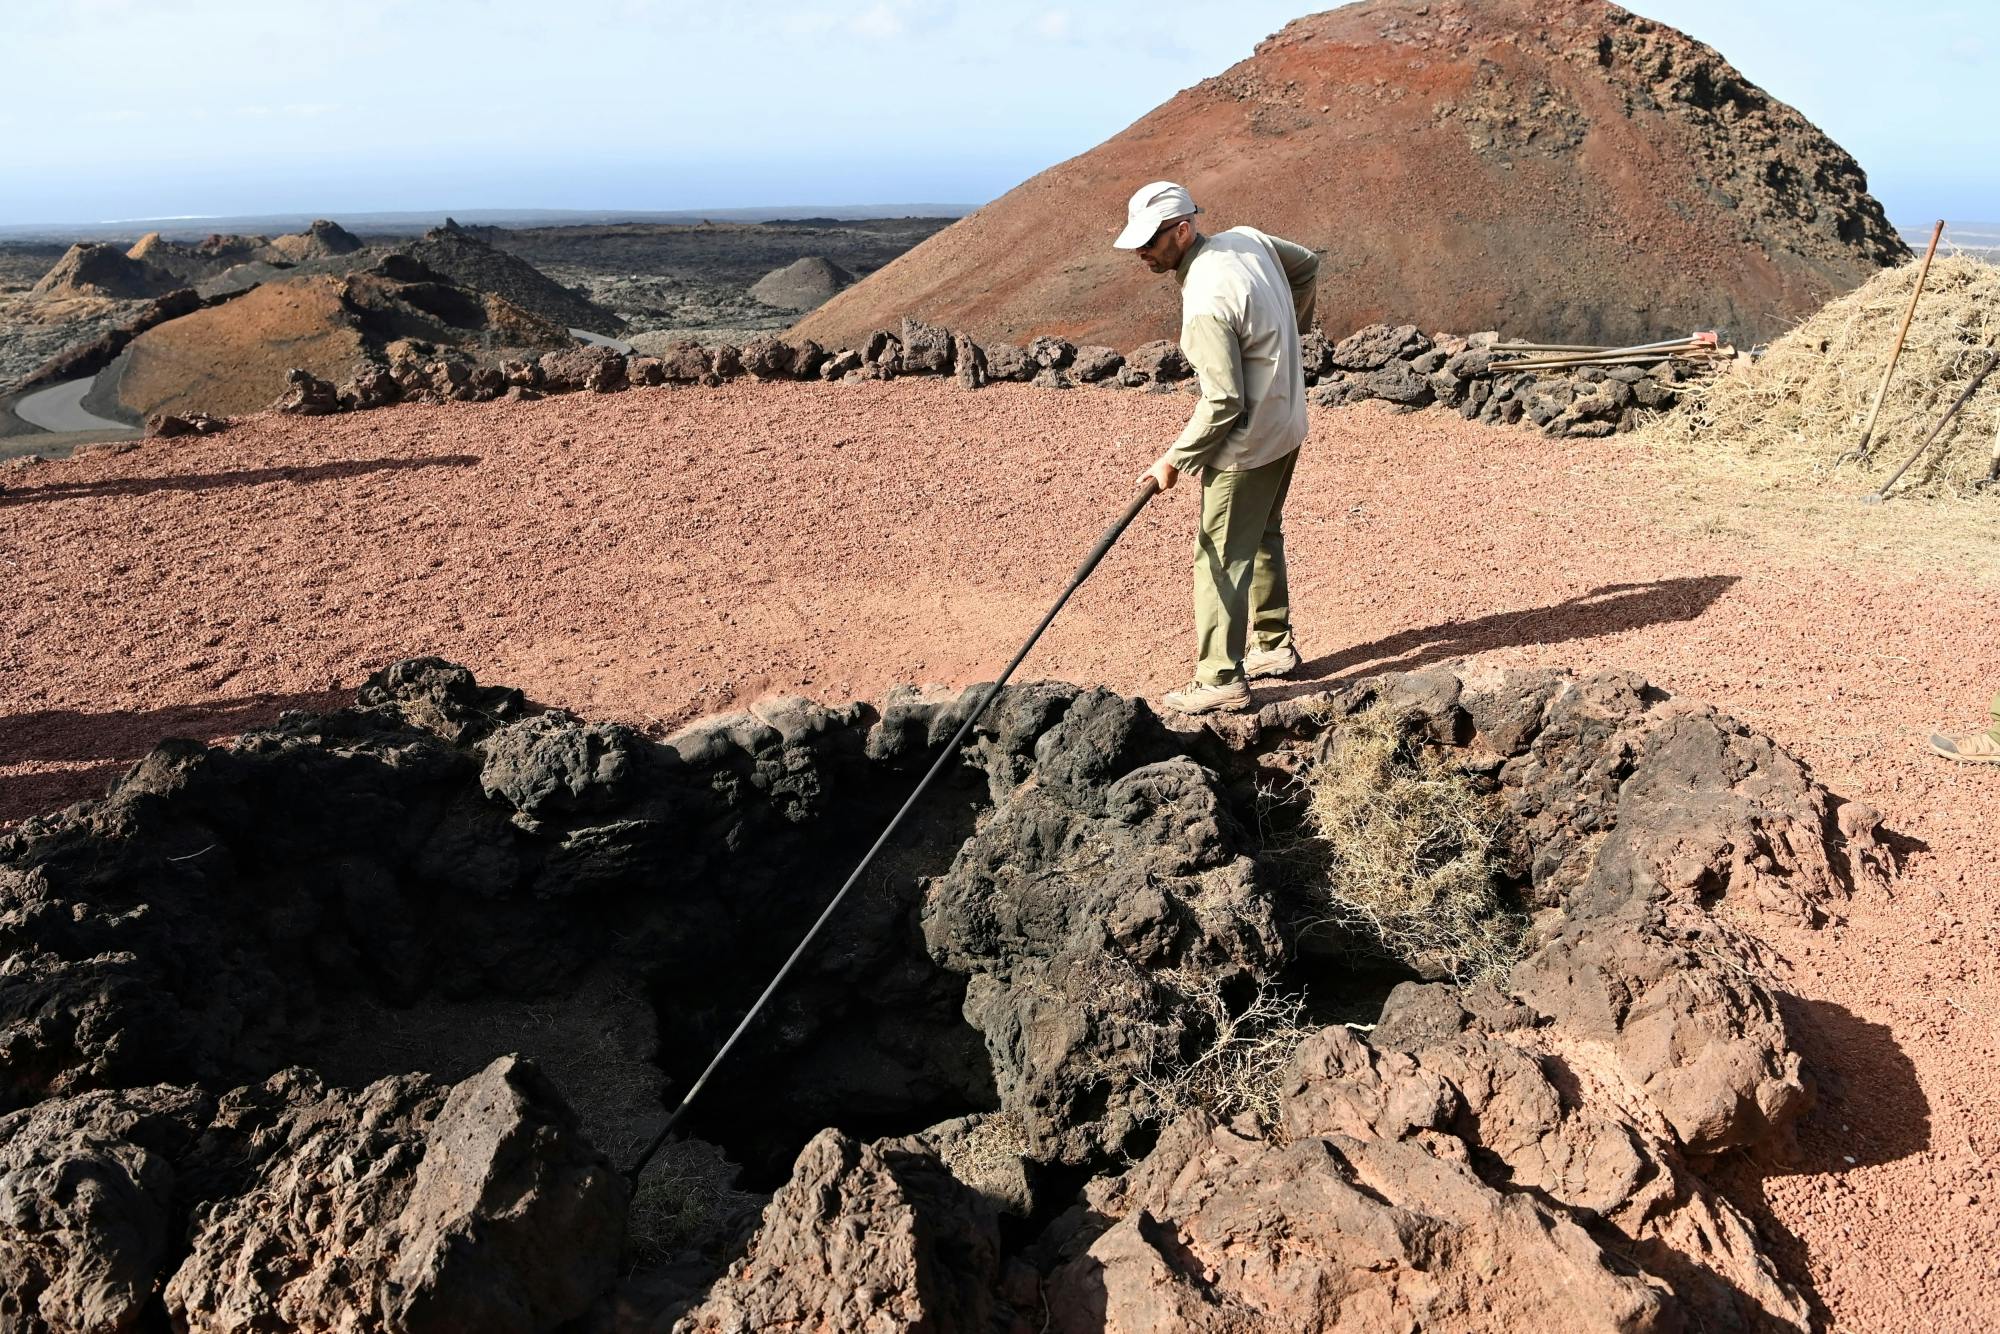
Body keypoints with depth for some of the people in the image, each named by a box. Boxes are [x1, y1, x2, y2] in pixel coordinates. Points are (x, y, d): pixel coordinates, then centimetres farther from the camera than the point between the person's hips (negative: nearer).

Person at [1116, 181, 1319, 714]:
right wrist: (1285, 332, 24)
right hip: (1286, 427, 10)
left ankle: (1221, 679, 3)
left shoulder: (1206, 301, -28)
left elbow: (1224, 402, -27)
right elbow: (1307, 264, 17)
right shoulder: (1248, 238, -2)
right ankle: (1275, 646, 35)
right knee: (1262, 538, 22)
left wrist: (1173, 460, -16)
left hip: (1247, 444, -10)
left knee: (1221, 555, -2)